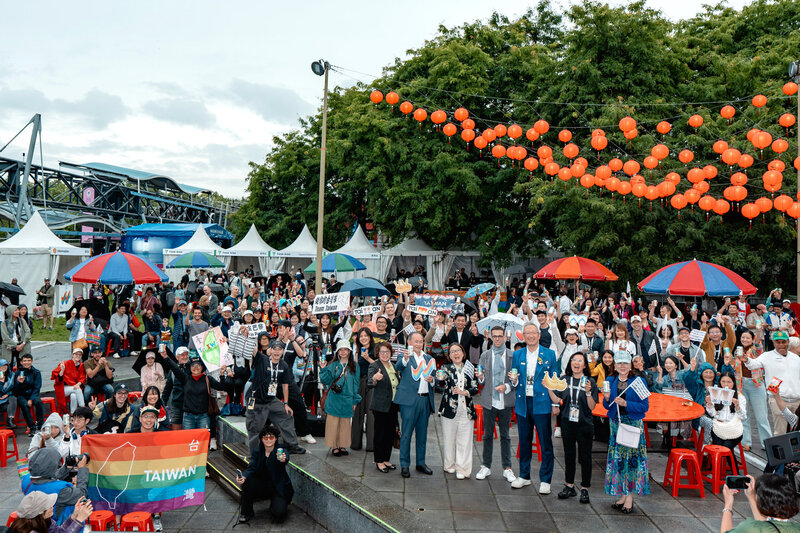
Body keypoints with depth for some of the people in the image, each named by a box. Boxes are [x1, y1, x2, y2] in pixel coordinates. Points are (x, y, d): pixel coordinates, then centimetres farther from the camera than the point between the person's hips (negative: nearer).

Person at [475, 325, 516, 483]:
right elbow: (482, 380, 7)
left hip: (506, 401, -1)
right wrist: (480, 378, -15)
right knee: (488, 434, 9)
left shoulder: (512, 355, 0)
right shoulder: (485, 355, 5)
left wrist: (506, 386, -15)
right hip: (489, 401, 1)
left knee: (505, 435, 8)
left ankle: (507, 468, 19)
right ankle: (486, 467, 21)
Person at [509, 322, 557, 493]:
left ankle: (545, 480, 12)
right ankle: (524, 476, 26)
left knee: (546, 443, 1)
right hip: (523, 404, 3)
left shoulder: (549, 354, 1)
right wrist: (514, 381, -11)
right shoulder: (517, 355, 7)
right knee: (524, 442, 13)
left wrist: (555, 404, -4)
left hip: (542, 404, -3)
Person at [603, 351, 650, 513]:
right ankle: (622, 495, 17)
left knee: (632, 458, -3)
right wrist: (607, 398, -10)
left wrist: (626, 403, -19)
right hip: (616, 423, 4)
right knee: (617, 458, 5)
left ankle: (629, 496, 6)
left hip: (633, 424, -4)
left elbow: (645, 406, -8)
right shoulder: (611, 382, 6)